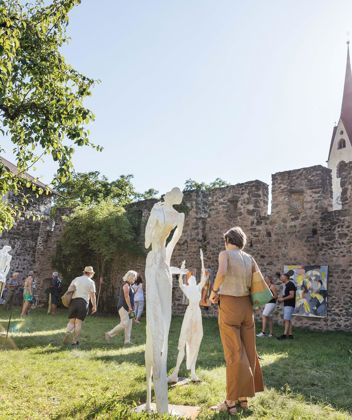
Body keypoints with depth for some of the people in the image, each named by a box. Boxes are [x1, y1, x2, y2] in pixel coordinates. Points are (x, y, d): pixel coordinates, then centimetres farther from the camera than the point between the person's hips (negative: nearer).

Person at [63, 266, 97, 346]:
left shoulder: (76, 279, 14)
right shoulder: (91, 282, 2)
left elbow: (69, 290, 8)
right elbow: (93, 295, -1)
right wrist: (94, 306, 5)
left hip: (73, 301, 3)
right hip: (83, 302, -3)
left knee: (71, 321, 10)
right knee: (78, 322, 3)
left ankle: (68, 333, -16)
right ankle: (74, 340, 3)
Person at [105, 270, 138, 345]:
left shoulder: (129, 285, 18)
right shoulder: (126, 284, -11)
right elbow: (126, 297, -18)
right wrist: (130, 307, -17)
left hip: (127, 308, 10)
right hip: (123, 307, -10)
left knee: (129, 325, 6)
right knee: (124, 324, -14)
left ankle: (127, 341, 7)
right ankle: (109, 334, -2)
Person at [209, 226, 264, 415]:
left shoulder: (225, 253, -6)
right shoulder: (249, 258, 9)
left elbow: (222, 272, -26)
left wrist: (214, 291, -12)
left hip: (229, 305, -5)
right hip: (246, 306, 5)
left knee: (234, 354, 0)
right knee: (248, 352, 13)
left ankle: (231, 402, 8)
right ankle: (243, 397, 24)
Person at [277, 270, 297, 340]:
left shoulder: (290, 284, -12)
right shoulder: (287, 285, 17)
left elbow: (292, 295, -20)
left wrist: (283, 299, -15)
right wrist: (281, 297, 10)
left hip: (289, 305, -10)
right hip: (287, 305, 10)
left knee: (286, 320, -13)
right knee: (289, 320, 9)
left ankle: (285, 334, -15)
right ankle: (290, 334, 11)